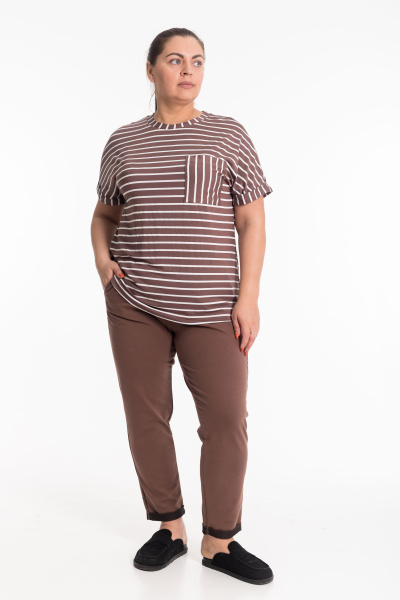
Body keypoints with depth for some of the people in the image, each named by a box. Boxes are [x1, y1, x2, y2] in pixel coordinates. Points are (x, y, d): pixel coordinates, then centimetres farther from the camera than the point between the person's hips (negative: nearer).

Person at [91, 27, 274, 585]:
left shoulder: (229, 135, 4)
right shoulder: (123, 142, 10)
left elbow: (252, 220, 1)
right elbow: (105, 213, 22)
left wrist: (248, 296, -8)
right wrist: (102, 258, 2)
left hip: (211, 304, -1)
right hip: (135, 300, 2)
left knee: (227, 418, -4)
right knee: (145, 416, 4)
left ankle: (220, 541, 11)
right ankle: (169, 528, 21)